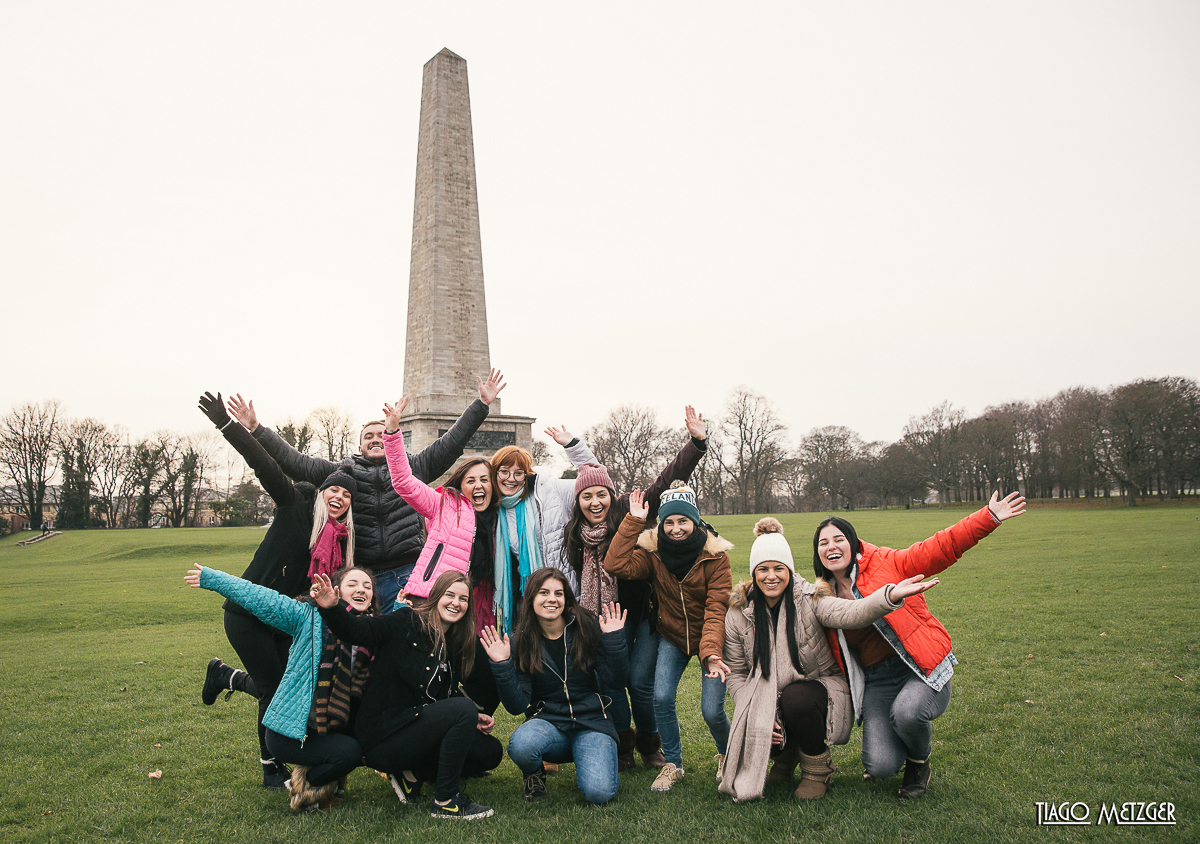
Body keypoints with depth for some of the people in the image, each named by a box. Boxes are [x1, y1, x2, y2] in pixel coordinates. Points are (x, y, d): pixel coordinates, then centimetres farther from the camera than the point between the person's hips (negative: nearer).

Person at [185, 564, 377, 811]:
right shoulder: (311, 617, -11)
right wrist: (211, 578, -5)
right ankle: (305, 787, 8)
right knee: (348, 753, -23)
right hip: (289, 733, -6)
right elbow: (260, 598, -9)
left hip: (332, 728, 6)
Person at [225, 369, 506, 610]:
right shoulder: (341, 472, 15)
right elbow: (295, 461, 12)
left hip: (406, 576, -1)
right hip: (358, 576, 1)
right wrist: (257, 430, 6)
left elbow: (450, 443, 12)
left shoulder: (413, 467, 13)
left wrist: (482, 404, 9)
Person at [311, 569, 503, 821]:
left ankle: (412, 773, 7)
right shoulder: (406, 623, -11)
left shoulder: (456, 645, 9)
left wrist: (472, 719, -1)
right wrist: (331, 609, -41)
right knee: (463, 709, -26)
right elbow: (357, 630, -23)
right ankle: (445, 801, -15)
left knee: (491, 751, 3)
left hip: (420, 728, 8)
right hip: (382, 738, -8)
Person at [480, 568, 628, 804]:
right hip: (548, 723, 1)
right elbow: (518, 706, -6)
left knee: (599, 793, -25)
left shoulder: (586, 628, -3)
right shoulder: (521, 641, -3)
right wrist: (502, 667, -19)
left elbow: (615, 682, -4)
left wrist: (614, 640, -16)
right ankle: (535, 772, 4)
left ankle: (587, 765, 11)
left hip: (591, 722, 0)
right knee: (520, 746, -34)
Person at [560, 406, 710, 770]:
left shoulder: (631, 512, -8)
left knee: (640, 680, -5)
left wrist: (697, 442, -26)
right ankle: (622, 747, 21)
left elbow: (668, 480, -17)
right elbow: (577, 581, 15)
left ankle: (650, 746, 21)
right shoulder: (574, 534, 3)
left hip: (646, 607, -3)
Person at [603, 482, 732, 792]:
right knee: (661, 698, -15)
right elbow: (615, 565, -27)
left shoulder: (715, 555, -18)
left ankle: (727, 755, 27)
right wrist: (633, 521, -26)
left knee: (711, 710, -8)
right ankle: (673, 764, 12)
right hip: (672, 638, 2)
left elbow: (716, 609, -22)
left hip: (710, 638, -2)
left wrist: (711, 653, -34)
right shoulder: (653, 551, -11)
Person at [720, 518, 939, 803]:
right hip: (767, 701, 2)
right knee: (756, 734, -27)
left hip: (822, 689, -2)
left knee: (796, 698, -34)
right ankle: (786, 756, 14)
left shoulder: (808, 600, -13)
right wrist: (756, 715, -15)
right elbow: (737, 675, 1)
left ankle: (818, 768, -3)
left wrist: (890, 596, -55)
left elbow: (850, 612, -35)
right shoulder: (738, 614, -5)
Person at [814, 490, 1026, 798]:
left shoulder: (886, 563, -3)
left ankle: (919, 761, 2)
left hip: (923, 670, -3)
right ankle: (891, 745, 24)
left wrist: (989, 518, -16)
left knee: (907, 713, -35)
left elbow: (941, 548, -7)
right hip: (876, 682, 3)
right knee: (880, 767, -16)